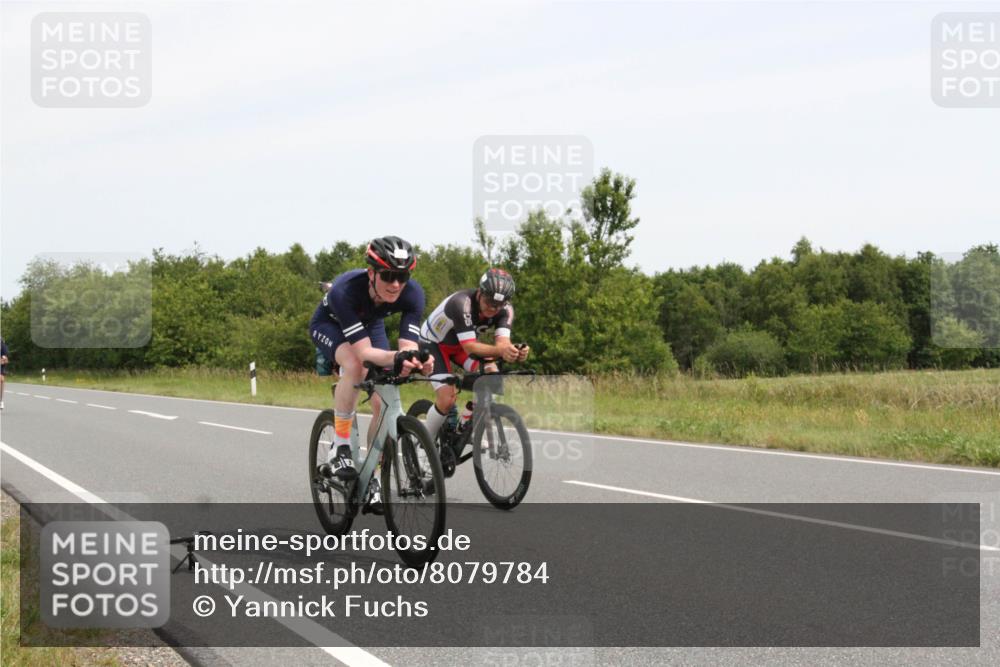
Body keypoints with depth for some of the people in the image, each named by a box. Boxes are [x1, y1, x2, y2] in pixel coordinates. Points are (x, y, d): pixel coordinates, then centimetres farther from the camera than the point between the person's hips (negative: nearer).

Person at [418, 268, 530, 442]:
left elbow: (502, 342, -33)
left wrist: (513, 352, -58)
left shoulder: (506, 309, -22)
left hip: (462, 343, 5)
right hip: (434, 342, -5)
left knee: (492, 373, -21)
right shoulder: (461, 303, -38)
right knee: (447, 400, -21)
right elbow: (470, 348, -44)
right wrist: (500, 351, -62)